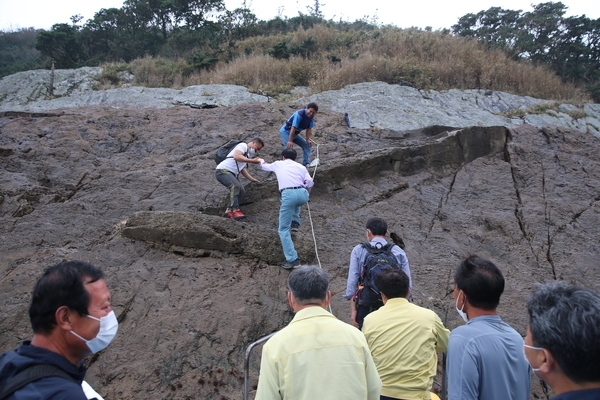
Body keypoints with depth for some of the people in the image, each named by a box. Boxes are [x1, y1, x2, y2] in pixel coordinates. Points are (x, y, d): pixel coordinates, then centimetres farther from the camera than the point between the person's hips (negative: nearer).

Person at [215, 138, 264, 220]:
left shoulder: (248, 154, 22)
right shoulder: (243, 145, -6)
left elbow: (242, 168, 22)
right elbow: (236, 157, -25)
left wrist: (251, 179, 14)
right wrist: (252, 160, -26)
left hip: (231, 173, 10)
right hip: (222, 170, -10)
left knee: (241, 191, 2)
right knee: (235, 185, -30)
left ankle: (229, 212, 5)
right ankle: (235, 210, -33)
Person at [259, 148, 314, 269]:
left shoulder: (278, 164, 26)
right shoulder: (301, 166, 24)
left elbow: (264, 167, 46)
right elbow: (310, 183, 7)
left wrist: (261, 162, 70)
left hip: (288, 195, -3)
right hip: (303, 194, 3)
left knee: (284, 230, 6)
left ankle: (292, 259, -4)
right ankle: (295, 222, 30)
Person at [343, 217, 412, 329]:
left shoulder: (358, 250, 1)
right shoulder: (399, 252, 5)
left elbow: (352, 281, -3)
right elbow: (407, 283, 3)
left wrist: (353, 310, 0)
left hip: (366, 306, -1)